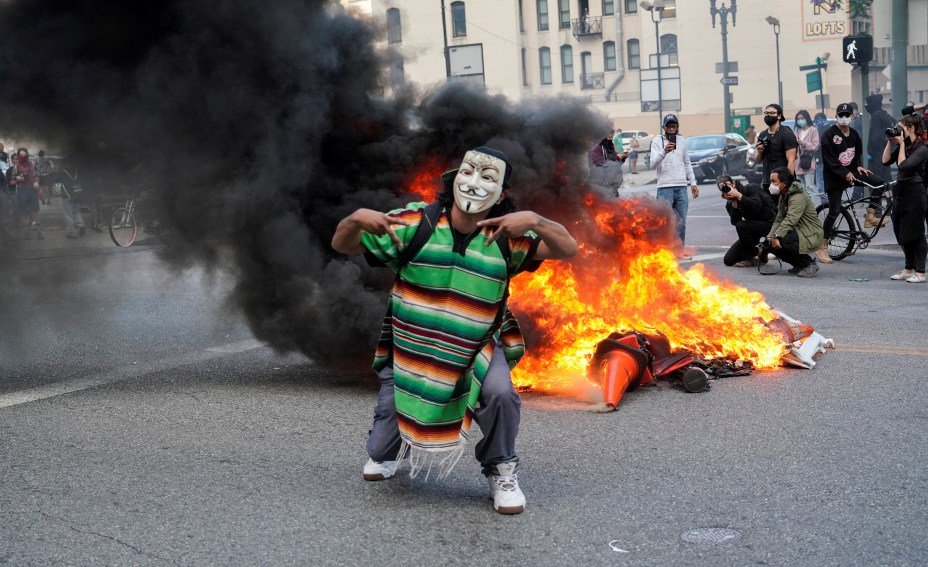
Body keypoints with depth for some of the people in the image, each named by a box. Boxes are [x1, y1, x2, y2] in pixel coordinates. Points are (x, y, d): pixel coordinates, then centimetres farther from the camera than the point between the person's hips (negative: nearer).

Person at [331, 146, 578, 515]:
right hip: (410, 345, 0)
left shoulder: (506, 237, -7)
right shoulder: (417, 222, -11)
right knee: (383, 448, 1)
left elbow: (568, 248, -15)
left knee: (500, 393, -32)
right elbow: (342, 245, -7)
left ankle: (501, 471, -1)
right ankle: (387, 452, 44)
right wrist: (356, 219, -31)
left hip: (478, 346, 0)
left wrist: (534, 221, -35)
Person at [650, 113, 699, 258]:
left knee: (681, 222, 7)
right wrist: (664, 152, -30)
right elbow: (653, 164, -13)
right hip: (665, 187, -4)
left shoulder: (682, 141, 13)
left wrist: (693, 183, 15)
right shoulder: (657, 141, -1)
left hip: (681, 187, 4)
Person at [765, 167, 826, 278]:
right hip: (798, 232, 10)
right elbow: (779, 219, 7)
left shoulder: (798, 197, -20)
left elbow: (790, 220, -33)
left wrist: (777, 236, -40)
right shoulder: (783, 196, 12)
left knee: (782, 240, -32)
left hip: (812, 236, -10)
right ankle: (799, 265, 9)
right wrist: (770, 238, -7)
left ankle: (810, 264, -12)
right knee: (771, 243, -5)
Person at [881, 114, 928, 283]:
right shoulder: (903, 145, 10)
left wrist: (901, 144, -16)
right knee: (902, 233, 12)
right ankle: (908, 270, 22)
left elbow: (903, 165, -23)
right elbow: (886, 161, 3)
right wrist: (890, 141, -2)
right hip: (902, 191, 8)